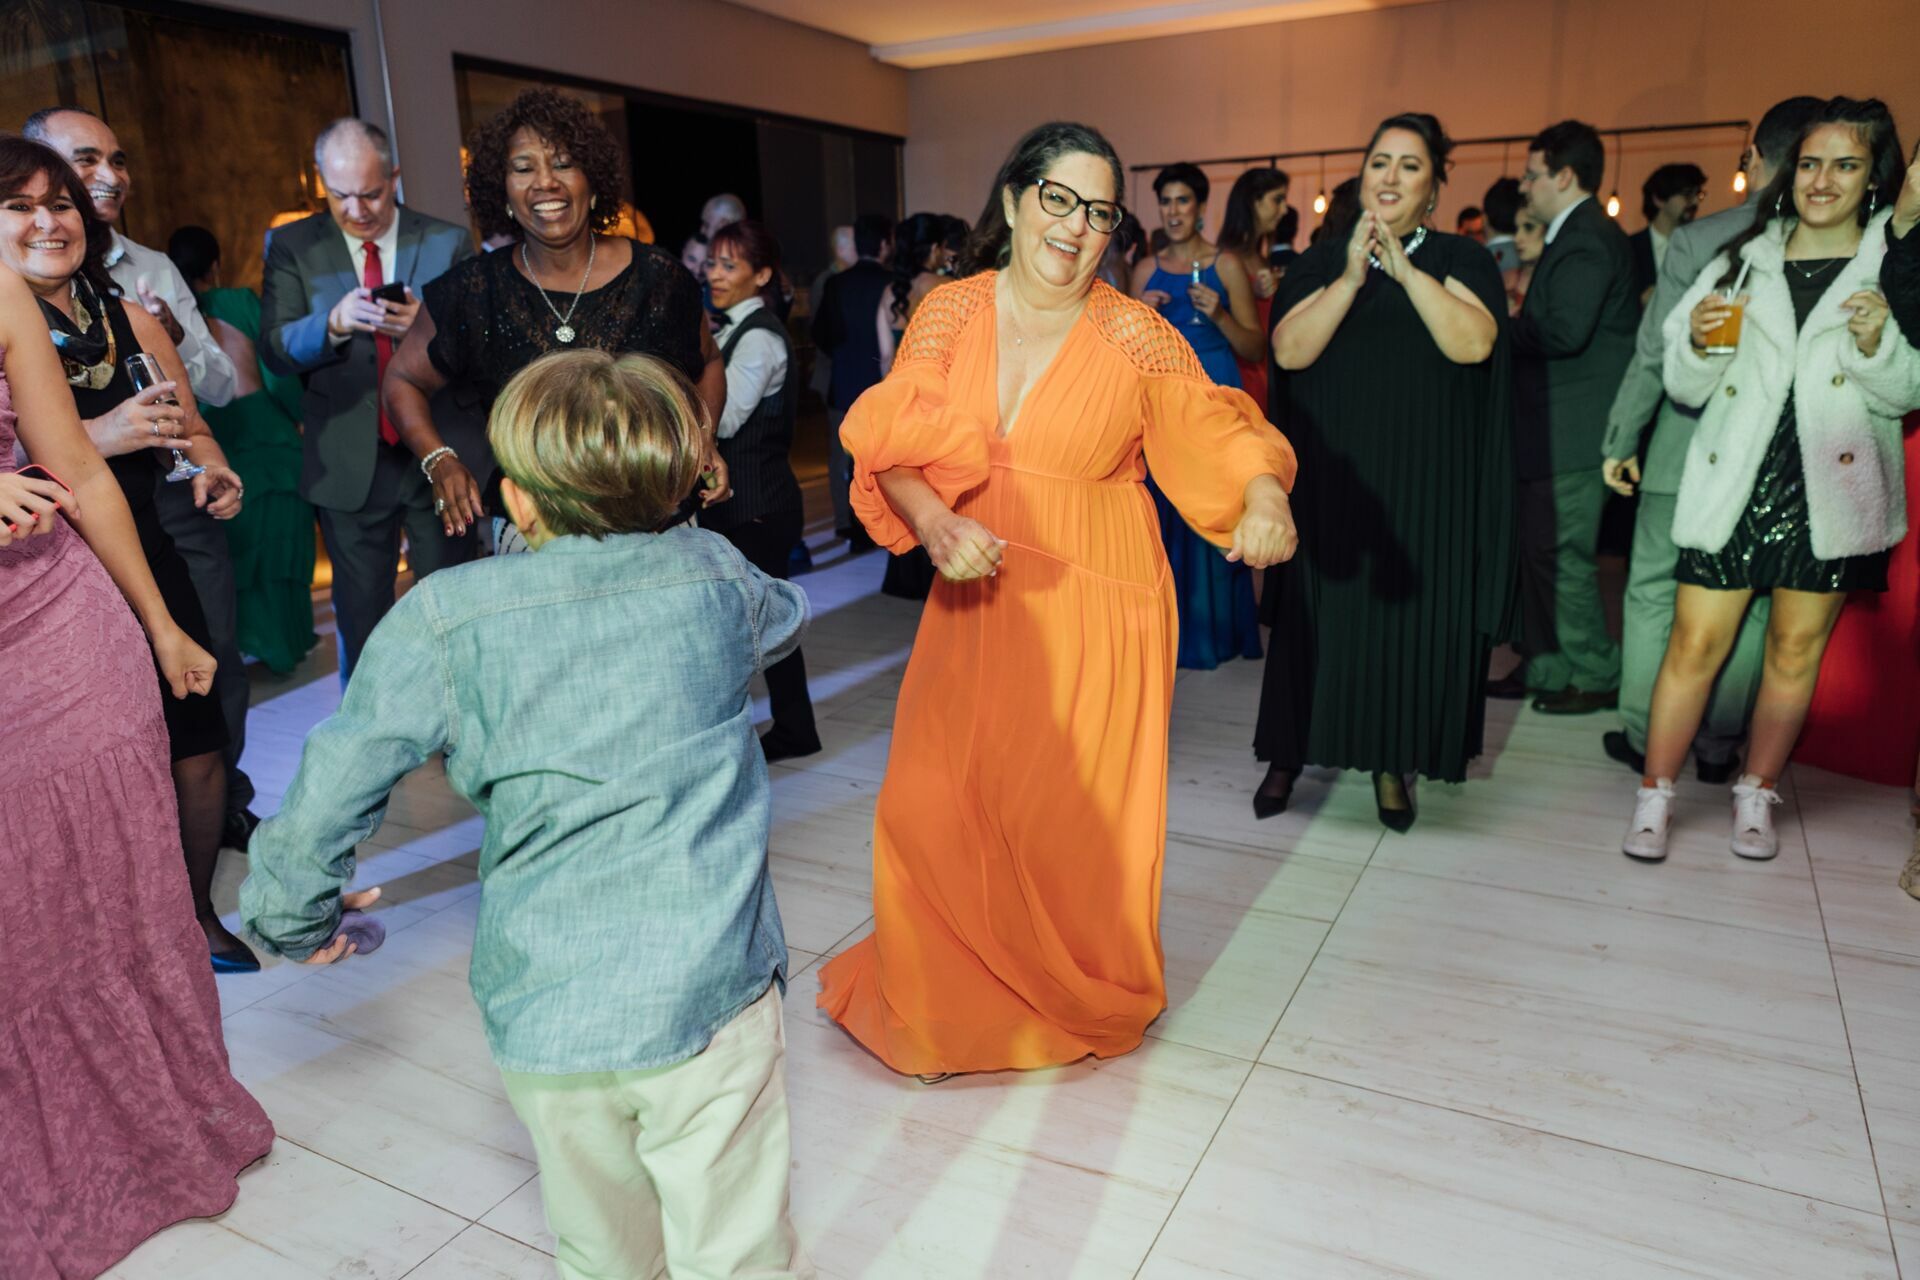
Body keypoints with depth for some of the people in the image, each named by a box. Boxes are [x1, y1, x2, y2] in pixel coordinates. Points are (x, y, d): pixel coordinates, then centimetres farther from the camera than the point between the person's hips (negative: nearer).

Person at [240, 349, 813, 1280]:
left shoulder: (442, 620, -5)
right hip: (709, 995, 0)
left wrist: (292, 915, 18)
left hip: (541, 1018, 1)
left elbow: (325, 797, -2)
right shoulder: (713, 574, 0)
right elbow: (784, 618, 24)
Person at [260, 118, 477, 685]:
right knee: (361, 615, 10)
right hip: (348, 465, 1)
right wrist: (334, 323, -25)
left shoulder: (449, 242, 3)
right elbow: (275, 350, -5)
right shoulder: (291, 246, 4)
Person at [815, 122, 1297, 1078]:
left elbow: (1218, 430, 0)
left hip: (1094, 603, -2)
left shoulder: (1137, 335, -3)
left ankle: (1081, 1000, 35)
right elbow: (892, 451, -1)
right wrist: (935, 525, -20)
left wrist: (1264, 497, -21)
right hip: (977, 592, 2)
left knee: (1077, 813, 5)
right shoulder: (949, 313, 1)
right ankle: (955, 997, 33)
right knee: (938, 805, 4)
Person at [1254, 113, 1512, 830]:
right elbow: (1290, 350, -8)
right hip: (1333, 470, 1)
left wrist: (1405, 268, -18)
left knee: (1411, 610, 2)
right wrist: (1352, 277, -18)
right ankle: (1290, 754, 16)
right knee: (1320, 608, 3)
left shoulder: (1461, 260, 5)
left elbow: (1474, 343, -14)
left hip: (1425, 476, 0)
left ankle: (1392, 762, 17)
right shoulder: (1322, 262, 7)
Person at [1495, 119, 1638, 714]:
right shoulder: (1580, 235, 18)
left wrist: (1508, 327, -11)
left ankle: (1596, 676, 8)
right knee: (1541, 551, 14)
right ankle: (1546, 669, 24)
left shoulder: (1586, 240, -15)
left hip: (1573, 435, -11)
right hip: (1557, 431, 11)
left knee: (1562, 556, -4)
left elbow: (1565, 332, -25)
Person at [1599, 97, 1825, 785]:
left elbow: (1654, 355, -10)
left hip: (1689, 447, -2)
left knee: (1653, 595, 10)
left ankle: (1642, 738, 16)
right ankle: (1719, 747, 22)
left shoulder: (1697, 239, -11)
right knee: (1748, 608, 12)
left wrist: (1619, 442, -1)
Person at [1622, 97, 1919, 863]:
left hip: (1827, 492, 0)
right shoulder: (1743, 258, 8)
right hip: (1732, 484, 0)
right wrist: (1698, 343, -14)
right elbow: (1687, 388, 6)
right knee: (1695, 645, -3)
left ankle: (1755, 796, 24)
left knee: (1795, 650, 9)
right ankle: (1654, 799, 7)